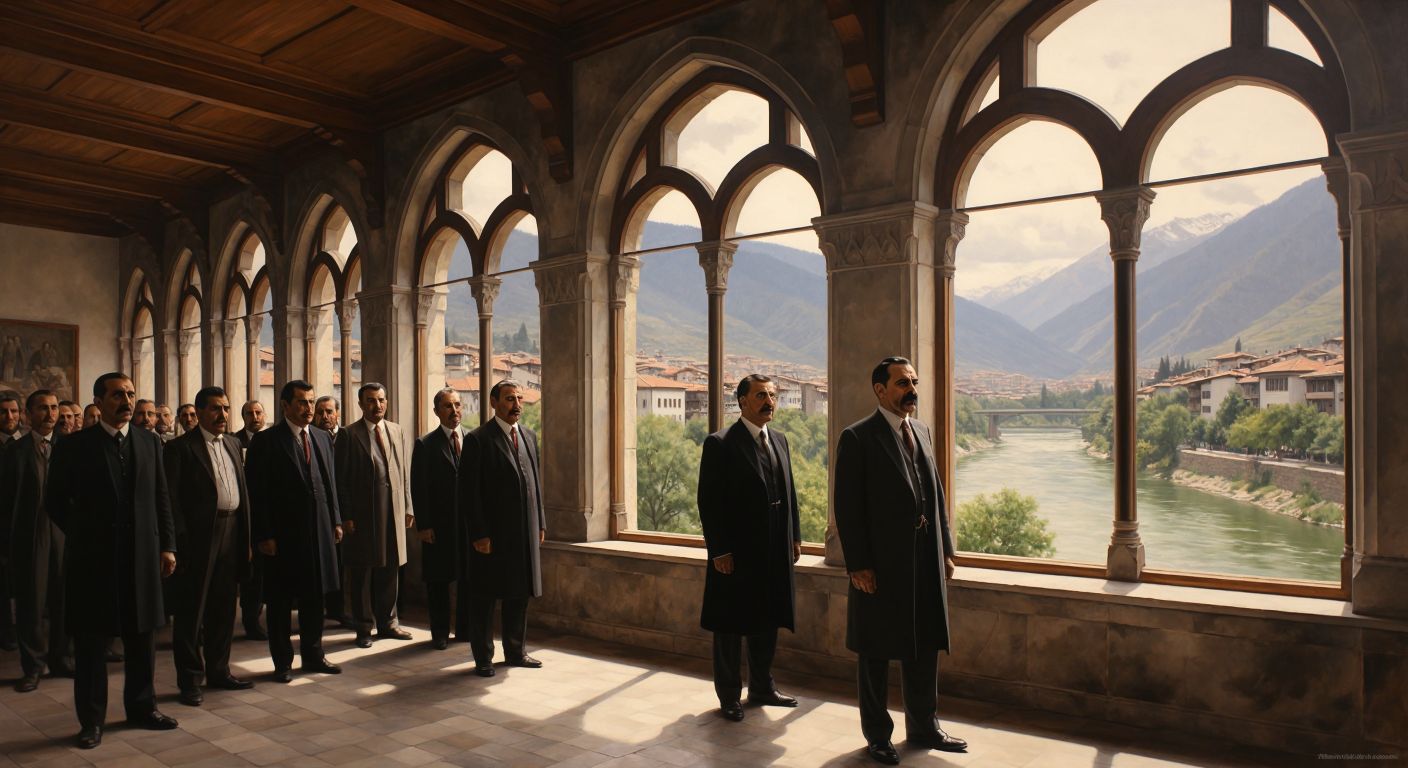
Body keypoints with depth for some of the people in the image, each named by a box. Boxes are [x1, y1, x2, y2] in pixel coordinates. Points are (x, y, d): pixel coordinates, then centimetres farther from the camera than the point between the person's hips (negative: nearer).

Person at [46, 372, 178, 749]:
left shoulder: (149, 442, 5)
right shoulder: (73, 446, -4)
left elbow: (161, 498, 7)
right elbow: (54, 501, 3)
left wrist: (167, 545, 3)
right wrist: (84, 534, 2)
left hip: (142, 555, 3)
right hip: (92, 557, -3)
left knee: (143, 636, 12)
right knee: (91, 641, 6)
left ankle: (142, 707, 27)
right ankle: (91, 720, 18)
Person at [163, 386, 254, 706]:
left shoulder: (233, 445, 13)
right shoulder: (180, 447, -6)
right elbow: (172, 498, -10)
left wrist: (246, 537, 10)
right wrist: (180, 541, -16)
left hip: (231, 533, 6)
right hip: (199, 536, -6)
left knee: (224, 608, 15)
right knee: (192, 611, 4)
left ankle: (218, 670, 27)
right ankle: (191, 679, 15)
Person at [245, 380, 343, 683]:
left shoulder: (322, 438, 10)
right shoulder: (265, 441, -7)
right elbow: (256, 493, -9)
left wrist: (336, 521, 8)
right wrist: (263, 535, -13)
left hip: (319, 531, 5)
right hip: (283, 534, -5)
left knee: (315, 597, 14)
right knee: (280, 601, 7)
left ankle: (313, 655, 27)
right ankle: (282, 662, 21)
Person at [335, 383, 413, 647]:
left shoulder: (397, 432, 9)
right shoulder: (349, 435, -4)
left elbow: (405, 473, 11)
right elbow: (342, 480, -6)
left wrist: (408, 507, 7)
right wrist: (345, 516, -10)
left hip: (393, 510, 4)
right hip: (362, 513, -4)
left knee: (389, 571, 13)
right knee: (361, 574, 6)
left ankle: (387, 623, 26)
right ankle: (363, 628, 18)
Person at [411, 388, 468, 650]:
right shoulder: (426, 444, -1)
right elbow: (418, 488, -3)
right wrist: (423, 525, -8)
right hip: (439, 524, -2)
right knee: (438, 580, 7)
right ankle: (440, 633, 20)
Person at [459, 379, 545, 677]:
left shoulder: (529, 436, 11)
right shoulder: (478, 439, -9)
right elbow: (468, 492, -11)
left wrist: (540, 523, 11)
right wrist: (478, 534, -15)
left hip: (524, 534, 6)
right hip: (492, 535, -6)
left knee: (520, 595, 14)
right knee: (484, 598, 5)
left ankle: (515, 651, 28)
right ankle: (483, 658, 18)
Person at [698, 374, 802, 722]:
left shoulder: (779, 440, 11)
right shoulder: (720, 444, -10)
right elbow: (709, 502, -13)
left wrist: (794, 536, 10)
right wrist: (719, 550, -16)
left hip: (775, 551, 7)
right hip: (736, 552, -7)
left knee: (768, 621, 17)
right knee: (730, 625, 6)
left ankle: (762, 687, 33)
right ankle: (729, 696, 20)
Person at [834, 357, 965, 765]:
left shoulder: (921, 431, 12)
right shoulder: (857, 438, -10)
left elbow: (936, 495, 14)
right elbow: (847, 507, -13)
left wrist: (946, 548, 10)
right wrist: (857, 564, -16)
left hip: (926, 561, 7)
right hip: (881, 563, -6)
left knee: (925, 647, 16)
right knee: (876, 653, 8)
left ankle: (923, 727, 32)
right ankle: (877, 735, 23)